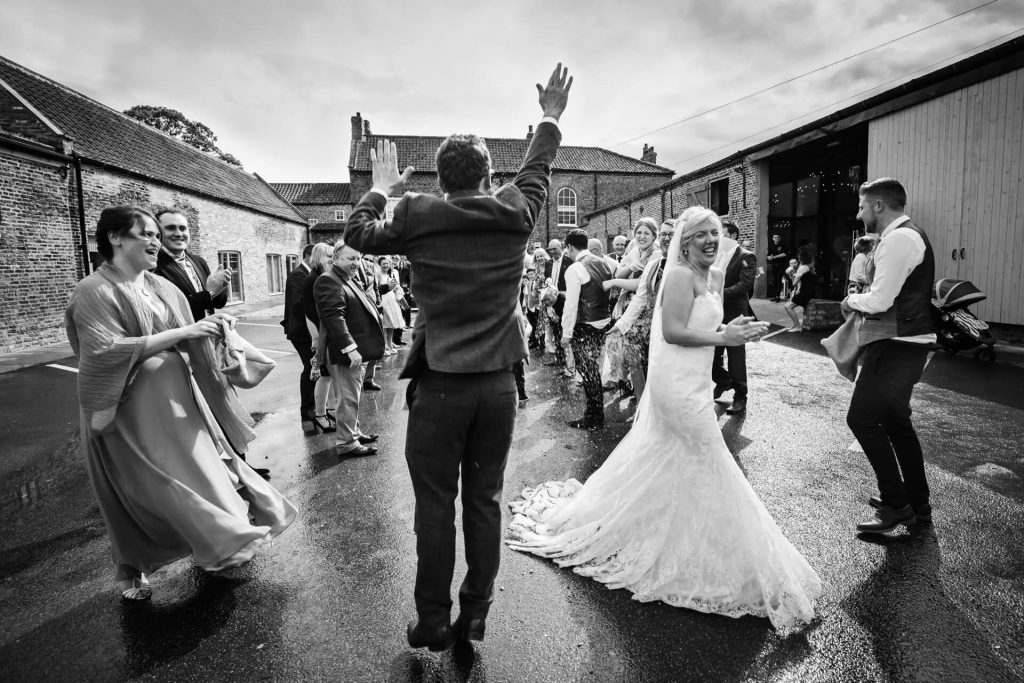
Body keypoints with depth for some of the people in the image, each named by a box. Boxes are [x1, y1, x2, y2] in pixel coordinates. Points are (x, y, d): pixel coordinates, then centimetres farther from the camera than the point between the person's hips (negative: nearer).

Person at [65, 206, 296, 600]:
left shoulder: (162, 288, 5)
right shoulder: (93, 292, -12)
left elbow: (186, 342, 8)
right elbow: (109, 350, -22)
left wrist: (210, 327, -14)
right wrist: (184, 331, -23)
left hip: (176, 396, 6)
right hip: (128, 407, -5)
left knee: (198, 466, 10)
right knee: (140, 490, 5)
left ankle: (222, 539, 25)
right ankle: (130, 569, 27)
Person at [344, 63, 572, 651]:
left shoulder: (418, 216, -5)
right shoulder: (516, 212, 1)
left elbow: (357, 233, 10)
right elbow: (538, 171, 20)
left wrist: (383, 187, 24)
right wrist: (551, 118, 36)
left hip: (440, 386, -2)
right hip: (499, 384, 3)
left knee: (435, 505, 9)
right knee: (486, 501, 13)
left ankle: (434, 622, 22)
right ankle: (475, 614, 27)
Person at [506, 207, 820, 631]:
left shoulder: (714, 277, 14)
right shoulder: (680, 275, -15)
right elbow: (673, 331, -22)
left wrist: (732, 328, 1)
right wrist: (723, 338, -19)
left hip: (692, 383, 10)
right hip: (679, 385, -10)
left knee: (657, 462, 19)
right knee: (707, 468, 1)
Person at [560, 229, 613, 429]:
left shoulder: (574, 269, -17)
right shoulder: (604, 263, 6)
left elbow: (571, 304, -19)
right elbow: (610, 291, 13)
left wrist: (566, 333, -12)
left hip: (585, 327, -8)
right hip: (604, 322, 8)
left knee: (588, 371, 4)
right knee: (594, 369, 20)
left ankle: (594, 419, 14)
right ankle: (596, 412, 33)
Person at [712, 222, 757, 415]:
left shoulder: (746, 257, -8)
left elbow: (745, 284, -18)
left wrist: (721, 293, -28)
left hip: (734, 314, -6)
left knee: (736, 356, 3)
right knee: (712, 354, 11)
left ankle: (740, 397, 15)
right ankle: (723, 381, 37)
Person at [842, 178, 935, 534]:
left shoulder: (898, 238, -16)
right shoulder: (910, 235, 18)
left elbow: (879, 301, -22)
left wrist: (851, 301, -4)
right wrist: (862, 300, 9)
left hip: (896, 346, -11)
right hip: (906, 343, 11)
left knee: (862, 418, -6)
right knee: (896, 422, 18)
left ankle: (895, 504, 3)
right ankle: (918, 504, 29)